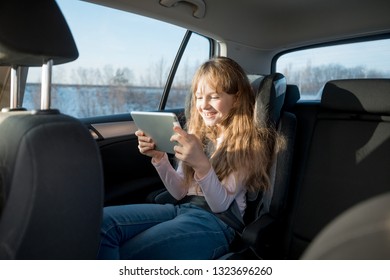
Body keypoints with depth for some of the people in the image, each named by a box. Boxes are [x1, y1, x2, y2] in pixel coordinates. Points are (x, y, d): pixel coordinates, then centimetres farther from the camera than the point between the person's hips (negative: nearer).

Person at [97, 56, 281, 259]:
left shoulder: (248, 142, -5)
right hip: (182, 208, 6)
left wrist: (202, 164, -31)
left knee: (122, 254, -24)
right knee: (103, 222, -20)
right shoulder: (198, 135, 13)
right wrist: (159, 158, -6)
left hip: (217, 222, -6)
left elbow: (220, 204, -12)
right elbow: (180, 192, 11)